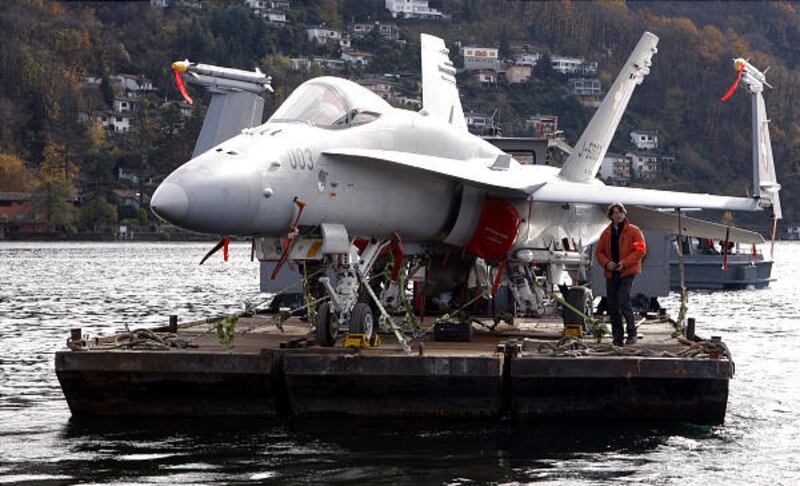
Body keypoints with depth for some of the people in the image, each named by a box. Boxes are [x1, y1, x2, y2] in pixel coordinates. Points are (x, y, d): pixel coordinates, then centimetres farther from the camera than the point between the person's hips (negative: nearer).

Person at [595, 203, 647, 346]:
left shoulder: (633, 231, -1)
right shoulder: (607, 233, 13)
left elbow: (640, 250, -8)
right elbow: (599, 252, 15)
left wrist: (625, 263, -17)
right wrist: (606, 263, -5)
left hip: (627, 272, -5)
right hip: (611, 274, 5)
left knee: (623, 301, -18)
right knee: (612, 305, 6)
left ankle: (632, 333, -7)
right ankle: (617, 337, 14)